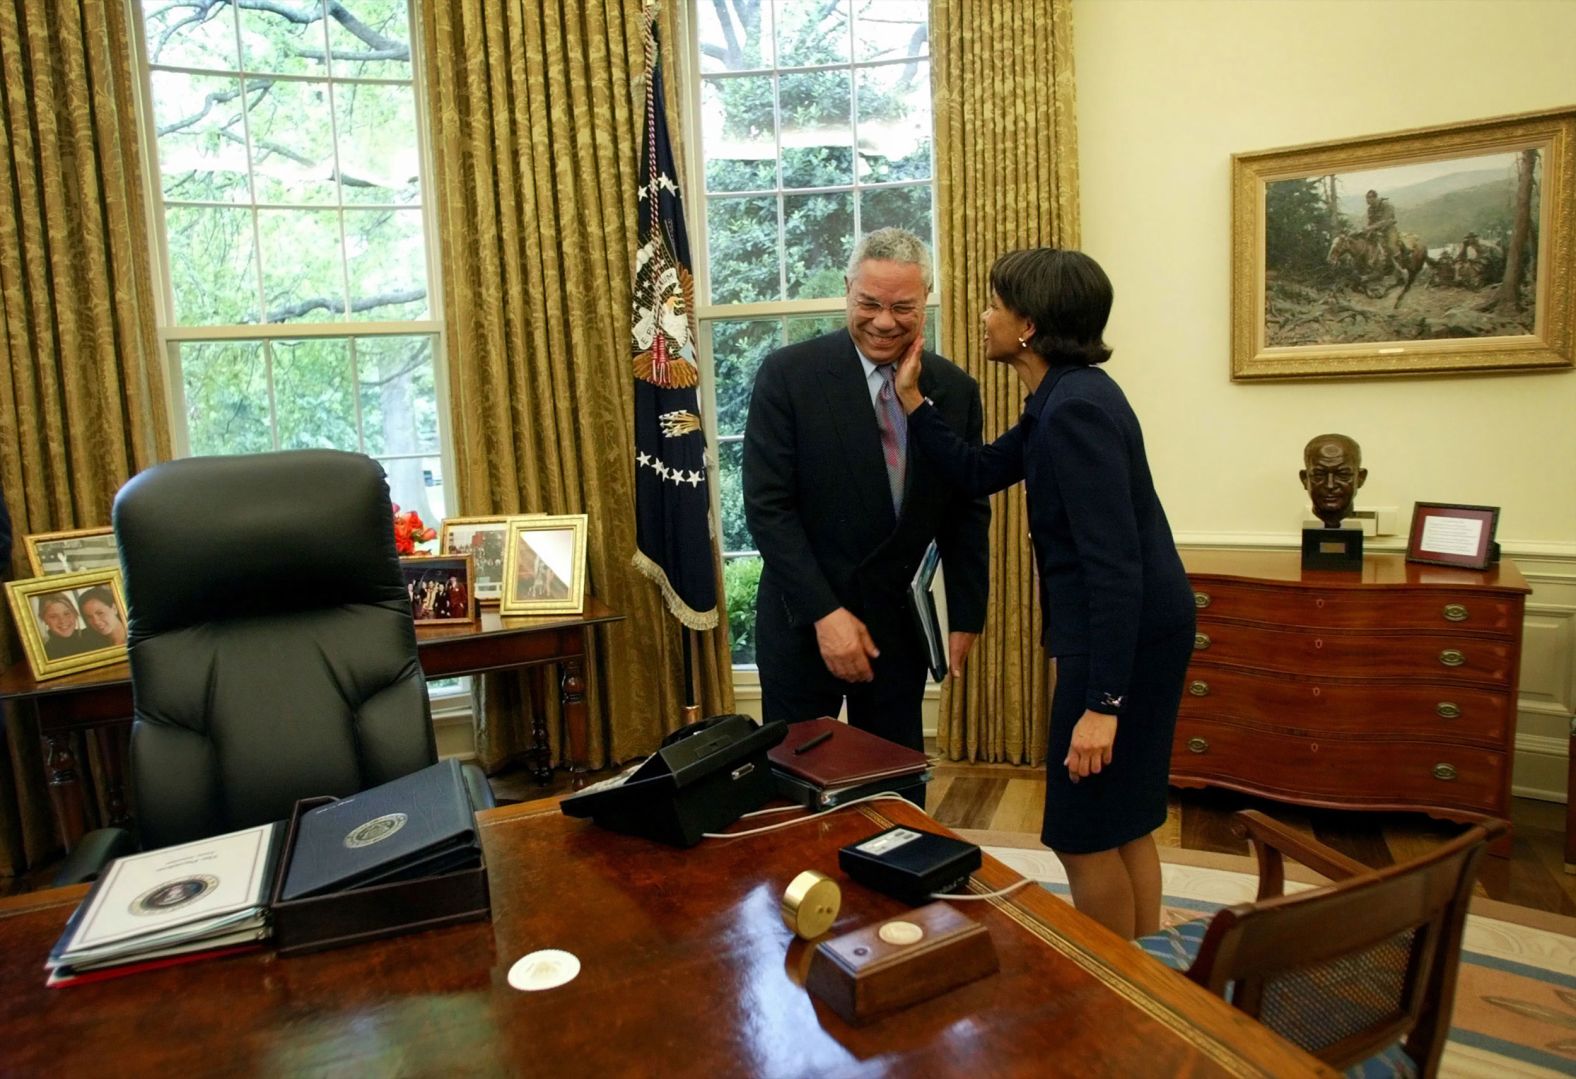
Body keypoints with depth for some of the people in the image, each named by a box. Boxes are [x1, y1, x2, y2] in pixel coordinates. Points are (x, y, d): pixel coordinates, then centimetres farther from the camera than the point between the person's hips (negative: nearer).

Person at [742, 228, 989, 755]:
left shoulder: (956, 390, 0)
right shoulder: (787, 374, -11)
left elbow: (967, 513, 7)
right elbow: (767, 506, -14)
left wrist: (965, 617, 4)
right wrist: (826, 613, -18)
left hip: (899, 620, 3)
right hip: (803, 620, -3)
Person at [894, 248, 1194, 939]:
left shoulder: (1075, 407, -21)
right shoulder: (1060, 398, 10)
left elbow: (1115, 563, -25)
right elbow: (977, 474, 17)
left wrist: (1102, 704, -25)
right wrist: (912, 401, 12)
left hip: (1125, 638, -10)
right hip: (1135, 631, 10)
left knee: (1084, 834, 4)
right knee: (1124, 822, 19)